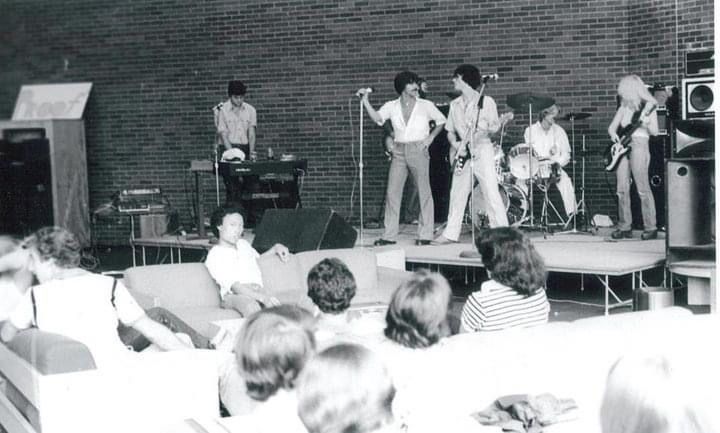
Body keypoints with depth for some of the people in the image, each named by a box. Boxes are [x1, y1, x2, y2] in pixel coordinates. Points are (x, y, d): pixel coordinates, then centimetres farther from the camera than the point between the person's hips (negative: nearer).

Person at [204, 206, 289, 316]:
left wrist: (275, 248, 31)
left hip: (258, 291, 6)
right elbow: (235, 287, -13)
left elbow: (257, 258, 48)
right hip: (234, 295, -6)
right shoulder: (215, 255, 0)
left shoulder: (243, 244, 24)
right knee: (251, 306, -42)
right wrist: (262, 297, -26)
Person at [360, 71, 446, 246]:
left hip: (418, 151, -2)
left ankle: (425, 235, 5)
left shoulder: (425, 106, 1)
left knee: (424, 193, -2)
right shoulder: (391, 106, 5)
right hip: (399, 152, 3)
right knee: (392, 193, 0)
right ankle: (389, 235, 6)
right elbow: (376, 118, -10)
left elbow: (441, 121, 10)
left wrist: (431, 137, -3)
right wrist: (365, 101, -21)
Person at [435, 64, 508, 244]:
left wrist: (486, 130, -22)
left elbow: (495, 127, -5)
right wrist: (455, 143, -4)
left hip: (482, 150, -6)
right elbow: (450, 130, 14)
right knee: (457, 194, 8)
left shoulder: (486, 101, -4)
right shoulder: (455, 104, 12)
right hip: (462, 152, 6)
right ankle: (451, 233, 16)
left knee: (491, 192, -11)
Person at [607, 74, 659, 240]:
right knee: (622, 190, 1)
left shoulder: (648, 106, 2)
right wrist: (614, 135, -2)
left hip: (639, 144, -5)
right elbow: (612, 126, 19)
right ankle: (624, 227, 7)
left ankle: (650, 228, -7)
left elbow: (655, 132, -2)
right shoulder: (624, 107, 16)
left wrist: (645, 122, -20)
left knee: (643, 188, -9)